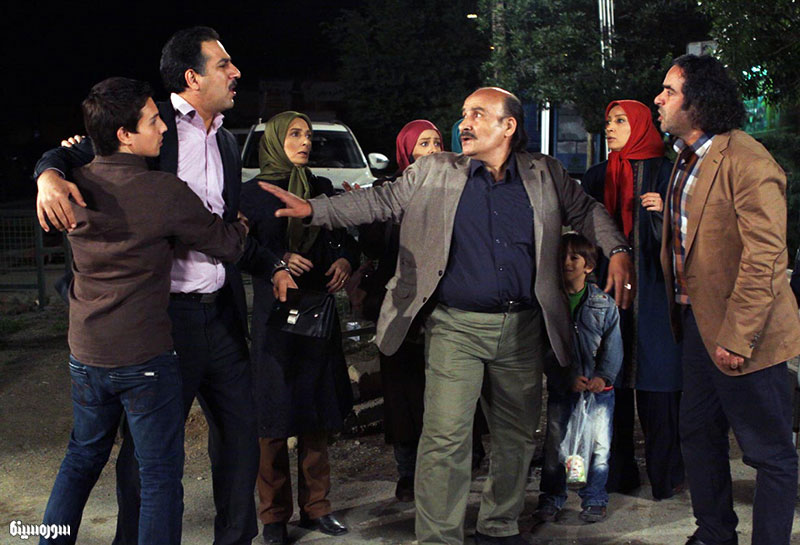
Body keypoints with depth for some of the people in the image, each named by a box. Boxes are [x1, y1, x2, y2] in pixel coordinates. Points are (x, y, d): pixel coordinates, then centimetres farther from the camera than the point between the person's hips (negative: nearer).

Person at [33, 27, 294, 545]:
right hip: (161, 315, -6)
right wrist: (50, 176, -24)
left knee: (240, 437, 13)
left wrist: (272, 265, 10)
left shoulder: (227, 142, 14)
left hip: (222, 314, 6)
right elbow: (69, 155, -1)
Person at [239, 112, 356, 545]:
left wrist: (345, 261, -4)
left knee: (318, 414, 7)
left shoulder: (323, 190, 11)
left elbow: (346, 240, 16)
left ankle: (315, 506, 19)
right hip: (273, 313, -4)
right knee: (274, 416, 0)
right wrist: (278, 260, -17)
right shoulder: (255, 194, 0)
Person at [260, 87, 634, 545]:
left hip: (522, 329, 3)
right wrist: (313, 209, -5)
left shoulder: (544, 174, 7)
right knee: (446, 437, -9)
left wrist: (618, 251, 1)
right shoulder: (433, 173, 5)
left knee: (518, 436, 13)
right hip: (456, 327, -2)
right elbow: (380, 202, 5)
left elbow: (587, 211, 17)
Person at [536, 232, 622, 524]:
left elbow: (613, 346, 2)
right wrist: (568, 380, -13)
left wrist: (603, 376, -12)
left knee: (598, 445, 4)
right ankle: (551, 499, 19)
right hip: (561, 388, 0)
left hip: (599, 387, 1)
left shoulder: (604, 304, 1)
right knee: (555, 444, 5)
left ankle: (594, 499, 19)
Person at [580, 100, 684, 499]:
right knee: (611, 380, 4)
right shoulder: (598, 176, 15)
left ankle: (664, 473, 7)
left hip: (650, 291, -4)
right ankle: (617, 471, 12)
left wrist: (662, 212, -20)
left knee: (656, 382, -3)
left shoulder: (664, 173, 2)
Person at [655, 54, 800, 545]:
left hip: (740, 331, -10)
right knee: (699, 435, 19)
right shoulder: (687, 159, 11)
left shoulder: (748, 163, -19)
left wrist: (736, 339, -22)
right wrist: (681, 313, 14)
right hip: (697, 321, 10)